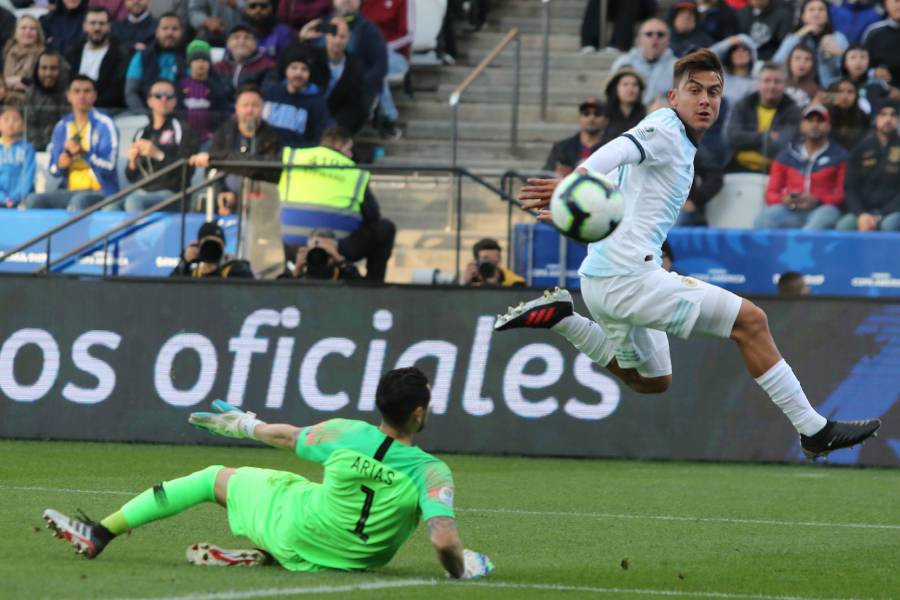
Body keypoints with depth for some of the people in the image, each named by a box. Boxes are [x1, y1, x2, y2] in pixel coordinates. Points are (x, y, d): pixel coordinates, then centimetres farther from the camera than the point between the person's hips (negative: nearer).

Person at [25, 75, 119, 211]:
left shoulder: (104, 125, -2)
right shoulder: (61, 127, 12)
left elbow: (108, 167, -11)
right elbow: (54, 171, 13)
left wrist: (83, 153, -25)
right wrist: (61, 163, -11)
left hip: (100, 191, -5)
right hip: (70, 191, 5)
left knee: (79, 201, -38)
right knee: (34, 200, -20)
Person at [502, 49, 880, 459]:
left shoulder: (681, 146, 18)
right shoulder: (665, 129, -12)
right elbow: (617, 152, -31)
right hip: (628, 274, -10)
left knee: (654, 380, 27)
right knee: (750, 320, -11)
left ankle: (558, 316, 16)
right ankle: (813, 430, -8)